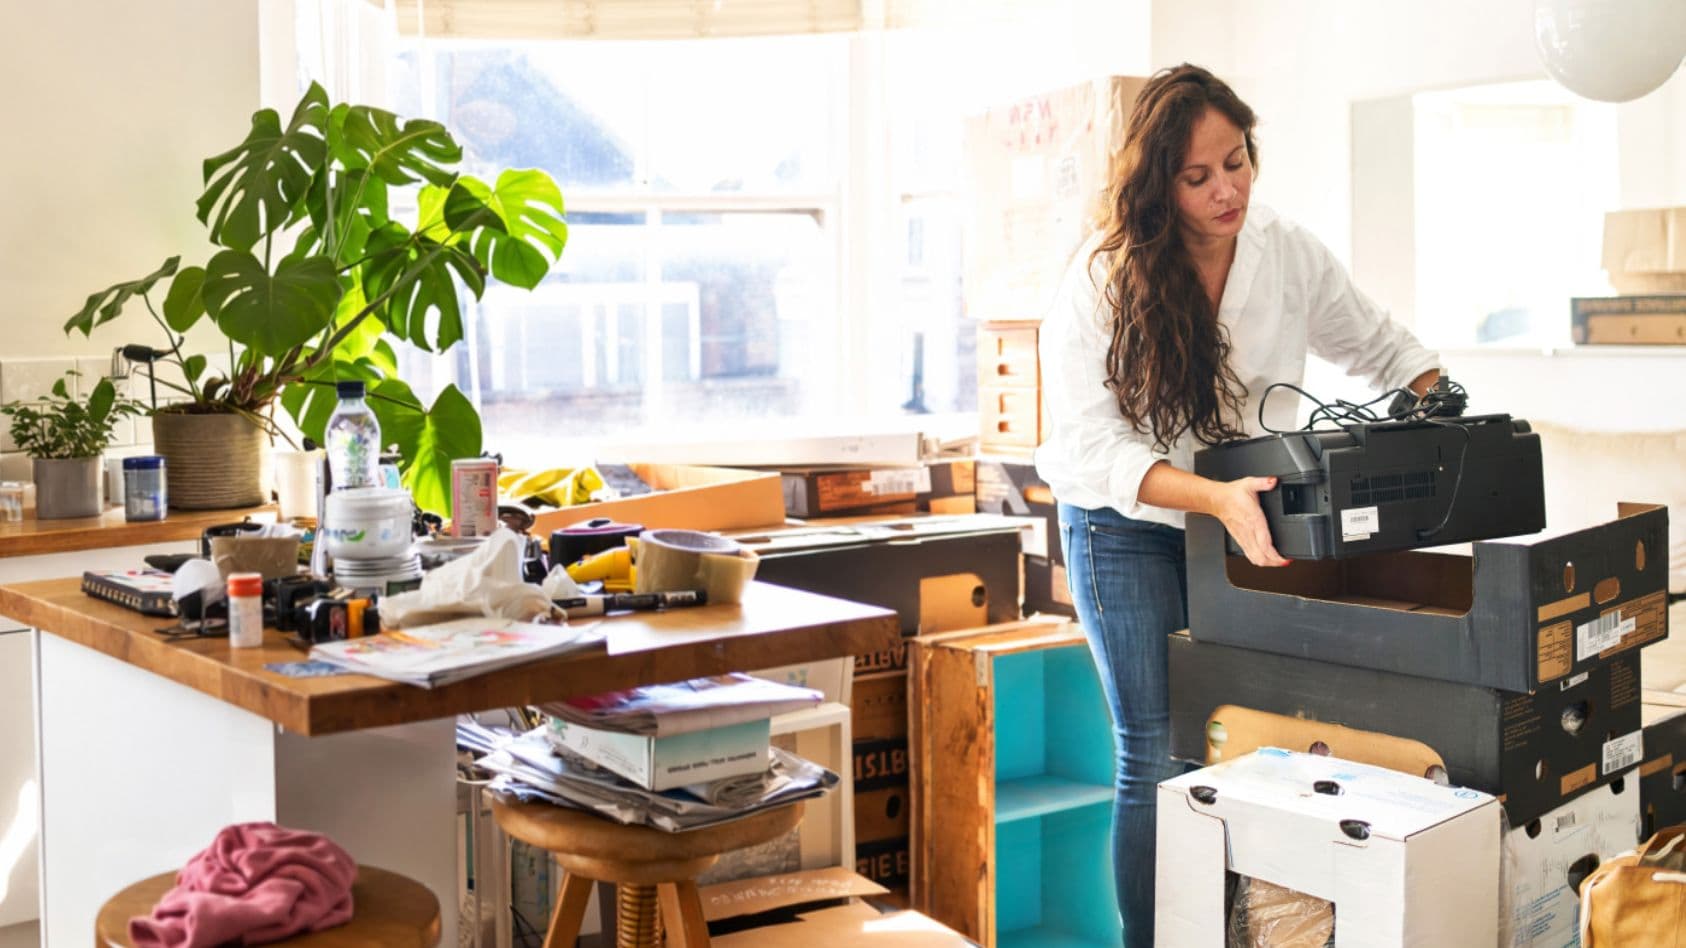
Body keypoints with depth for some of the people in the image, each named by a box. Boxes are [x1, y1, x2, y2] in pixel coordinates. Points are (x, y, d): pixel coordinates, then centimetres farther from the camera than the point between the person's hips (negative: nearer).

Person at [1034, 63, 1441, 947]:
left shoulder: (1291, 255, -6)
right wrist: (1215, 497, -37)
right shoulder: (1101, 281, -17)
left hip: (1241, 518, 3)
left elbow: (1386, 350, 9)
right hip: (1126, 527, -3)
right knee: (1159, 757, -3)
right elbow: (1093, 443, -23)